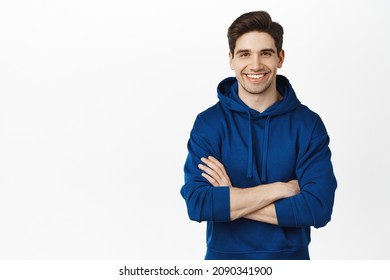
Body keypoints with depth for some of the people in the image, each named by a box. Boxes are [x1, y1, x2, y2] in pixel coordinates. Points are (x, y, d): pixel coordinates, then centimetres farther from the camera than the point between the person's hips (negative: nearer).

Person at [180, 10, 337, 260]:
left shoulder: (308, 123, -9)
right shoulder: (208, 123, -9)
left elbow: (319, 208, -18)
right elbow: (197, 203, -19)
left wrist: (226, 203, -19)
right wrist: (279, 189, -20)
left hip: (290, 256, 0)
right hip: (225, 255, 0)